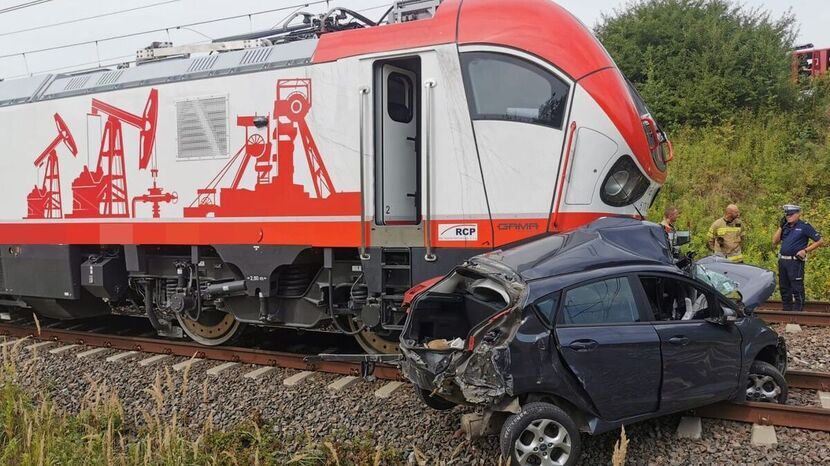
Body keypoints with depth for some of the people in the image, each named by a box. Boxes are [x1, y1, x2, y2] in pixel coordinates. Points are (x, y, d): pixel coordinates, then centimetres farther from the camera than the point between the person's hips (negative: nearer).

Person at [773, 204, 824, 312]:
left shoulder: (804, 226, -5)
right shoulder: (785, 226, 12)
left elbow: (820, 241, -5)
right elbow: (775, 241, 6)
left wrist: (805, 250, -11)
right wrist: (780, 227, 0)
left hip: (795, 262, -7)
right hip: (782, 261, 7)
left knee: (797, 289, -4)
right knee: (784, 288, 14)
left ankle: (797, 312, 0)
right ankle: (786, 311, 24)